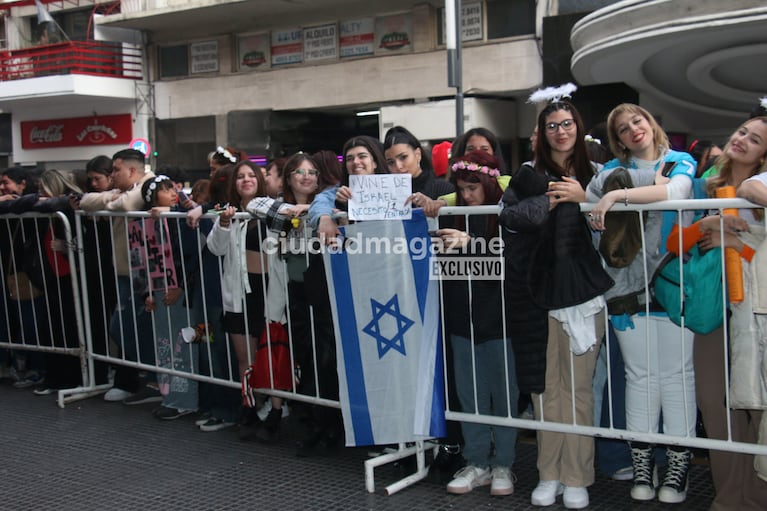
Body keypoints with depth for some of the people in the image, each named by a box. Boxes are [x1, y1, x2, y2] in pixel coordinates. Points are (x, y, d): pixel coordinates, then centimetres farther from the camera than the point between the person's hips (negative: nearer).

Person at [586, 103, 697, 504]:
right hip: (628, 286, 2)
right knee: (640, 375, 6)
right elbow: (588, 208, 0)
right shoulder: (613, 169, 14)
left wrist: (619, 194, -23)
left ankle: (678, 466, 10)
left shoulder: (681, 163, 8)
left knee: (676, 373, 1)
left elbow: (675, 191, -16)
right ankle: (641, 464, 14)